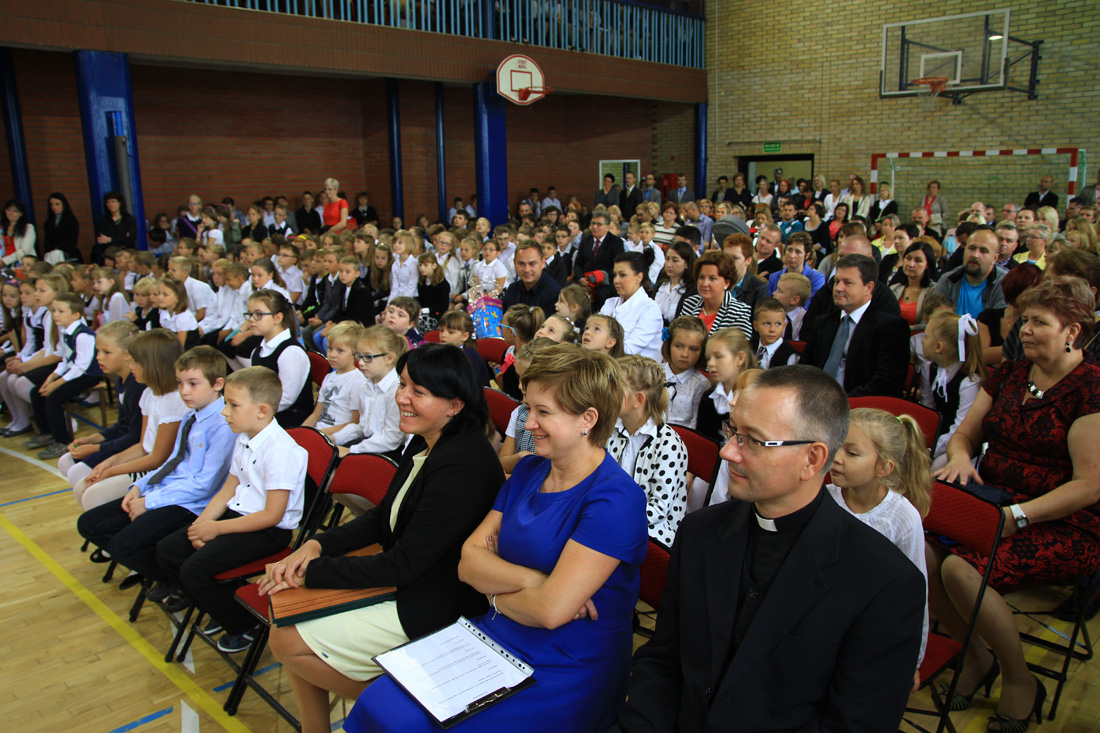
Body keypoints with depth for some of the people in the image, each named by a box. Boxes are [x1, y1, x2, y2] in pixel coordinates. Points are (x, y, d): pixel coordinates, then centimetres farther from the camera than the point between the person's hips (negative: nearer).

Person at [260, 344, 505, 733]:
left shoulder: (464, 464, -27)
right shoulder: (424, 445, 3)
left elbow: (404, 565, -24)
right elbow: (381, 518, 12)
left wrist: (311, 572, -17)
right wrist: (316, 545, -4)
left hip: (435, 611, -9)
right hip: (405, 583, 9)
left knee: (288, 642, -6)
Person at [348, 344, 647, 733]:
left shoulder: (615, 499, -19)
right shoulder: (529, 470, 6)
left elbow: (551, 610, -25)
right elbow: (468, 561, 0)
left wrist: (498, 594, -7)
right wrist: (527, 580, -17)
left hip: (567, 672, -6)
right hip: (496, 639, 7)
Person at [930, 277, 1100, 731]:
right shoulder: (1010, 373, 11)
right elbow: (965, 434, 15)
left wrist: (1016, 516, -23)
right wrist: (960, 458, -9)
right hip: (993, 503, 6)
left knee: (959, 568, -30)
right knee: (921, 548, -23)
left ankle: (1021, 682, -2)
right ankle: (975, 655, 3)